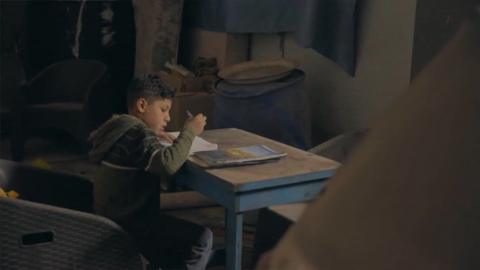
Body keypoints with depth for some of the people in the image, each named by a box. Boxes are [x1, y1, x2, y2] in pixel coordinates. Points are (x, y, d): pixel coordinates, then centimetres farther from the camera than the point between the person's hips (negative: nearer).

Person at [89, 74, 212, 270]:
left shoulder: (120, 127, 10)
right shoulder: (138, 133, -18)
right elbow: (169, 163, -36)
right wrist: (189, 131, -21)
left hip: (114, 216, 10)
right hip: (128, 223, -10)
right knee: (201, 238, -17)